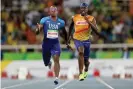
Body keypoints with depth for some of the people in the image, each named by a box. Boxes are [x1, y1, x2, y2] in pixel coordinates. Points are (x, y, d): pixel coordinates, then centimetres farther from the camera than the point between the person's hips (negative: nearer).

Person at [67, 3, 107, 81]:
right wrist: (69, 36, 19)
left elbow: (96, 30, -14)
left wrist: (88, 21, -22)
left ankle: (86, 70, 47)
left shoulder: (91, 18, -3)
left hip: (86, 40, 1)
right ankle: (81, 73, -26)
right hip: (77, 39, -1)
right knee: (81, 52, -30)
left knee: (86, 59, 9)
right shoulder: (75, 18, 1)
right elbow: (71, 27, 19)